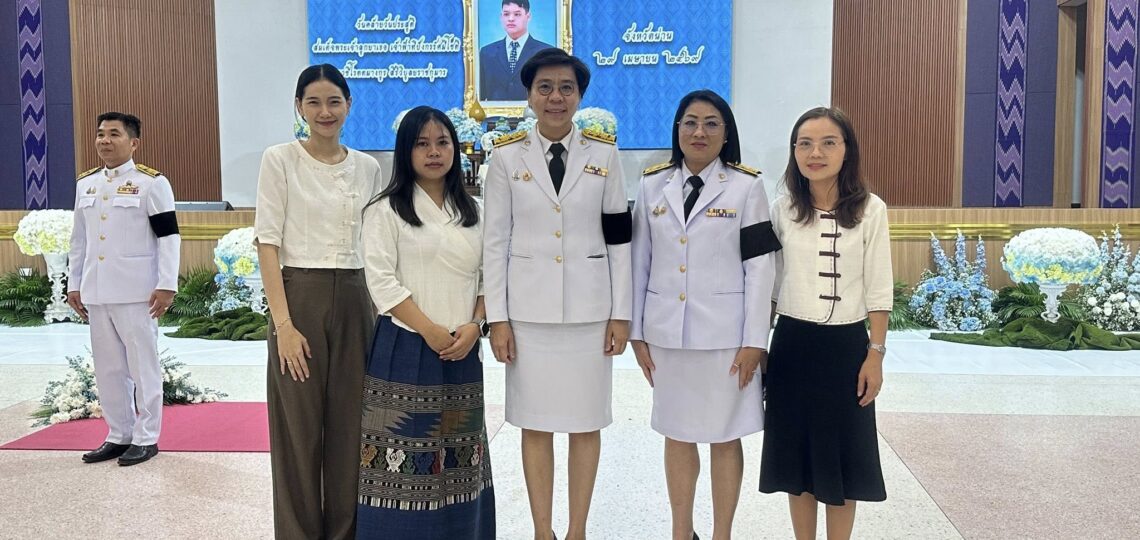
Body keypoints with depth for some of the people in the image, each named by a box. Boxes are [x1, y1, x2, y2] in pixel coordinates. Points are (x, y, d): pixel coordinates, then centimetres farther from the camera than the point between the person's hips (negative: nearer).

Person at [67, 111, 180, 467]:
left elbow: (168, 236, -9)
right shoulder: (85, 183, 14)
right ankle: (119, 436, 23)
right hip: (97, 292, 6)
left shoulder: (151, 182, -5)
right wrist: (74, 284, 15)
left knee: (142, 367, 1)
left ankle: (145, 438, 11)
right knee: (108, 368, 12)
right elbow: (79, 239, 18)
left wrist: (166, 285, -14)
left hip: (136, 292, -6)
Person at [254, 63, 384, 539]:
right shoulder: (280, 160, -2)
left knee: (350, 424, 9)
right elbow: (267, 242, -7)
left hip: (354, 302, 4)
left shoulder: (368, 167, 9)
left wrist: (381, 313, 8)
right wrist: (283, 323, -14)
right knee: (299, 427, 3)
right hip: (300, 298, -4)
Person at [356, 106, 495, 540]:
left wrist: (474, 326, -6)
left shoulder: (470, 212, 13)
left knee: (458, 453, 9)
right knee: (404, 451, -4)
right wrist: (430, 331, -15)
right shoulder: (386, 210, -1)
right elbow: (382, 281, -9)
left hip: (463, 353, 4)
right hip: (406, 350, -4)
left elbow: (487, 277, 11)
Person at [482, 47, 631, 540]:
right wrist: (497, 318, -4)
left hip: (589, 308, 1)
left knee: (587, 422, 8)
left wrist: (620, 313, -1)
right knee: (535, 424, 7)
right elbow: (495, 242, 1)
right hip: (529, 309, 0)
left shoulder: (604, 153, 3)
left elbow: (618, 240, 3)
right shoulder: (507, 155, 1)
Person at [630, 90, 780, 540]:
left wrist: (754, 340, -9)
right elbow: (640, 262, 6)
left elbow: (760, 268, -5)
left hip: (724, 333, -2)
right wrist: (637, 332, 4)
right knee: (677, 434, 13)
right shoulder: (653, 185, 5)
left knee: (724, 437, 7)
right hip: (667, 332, 3)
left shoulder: (746, 187, -2)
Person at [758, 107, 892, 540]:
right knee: (797, 450, 10)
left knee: (842, 454, 7)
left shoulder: (871, 211, -5)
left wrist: (875, 353, -6)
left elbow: (879, 291, -3)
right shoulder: (782, 211, 1)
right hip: (792, 345, 2)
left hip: (846, 346, -2)